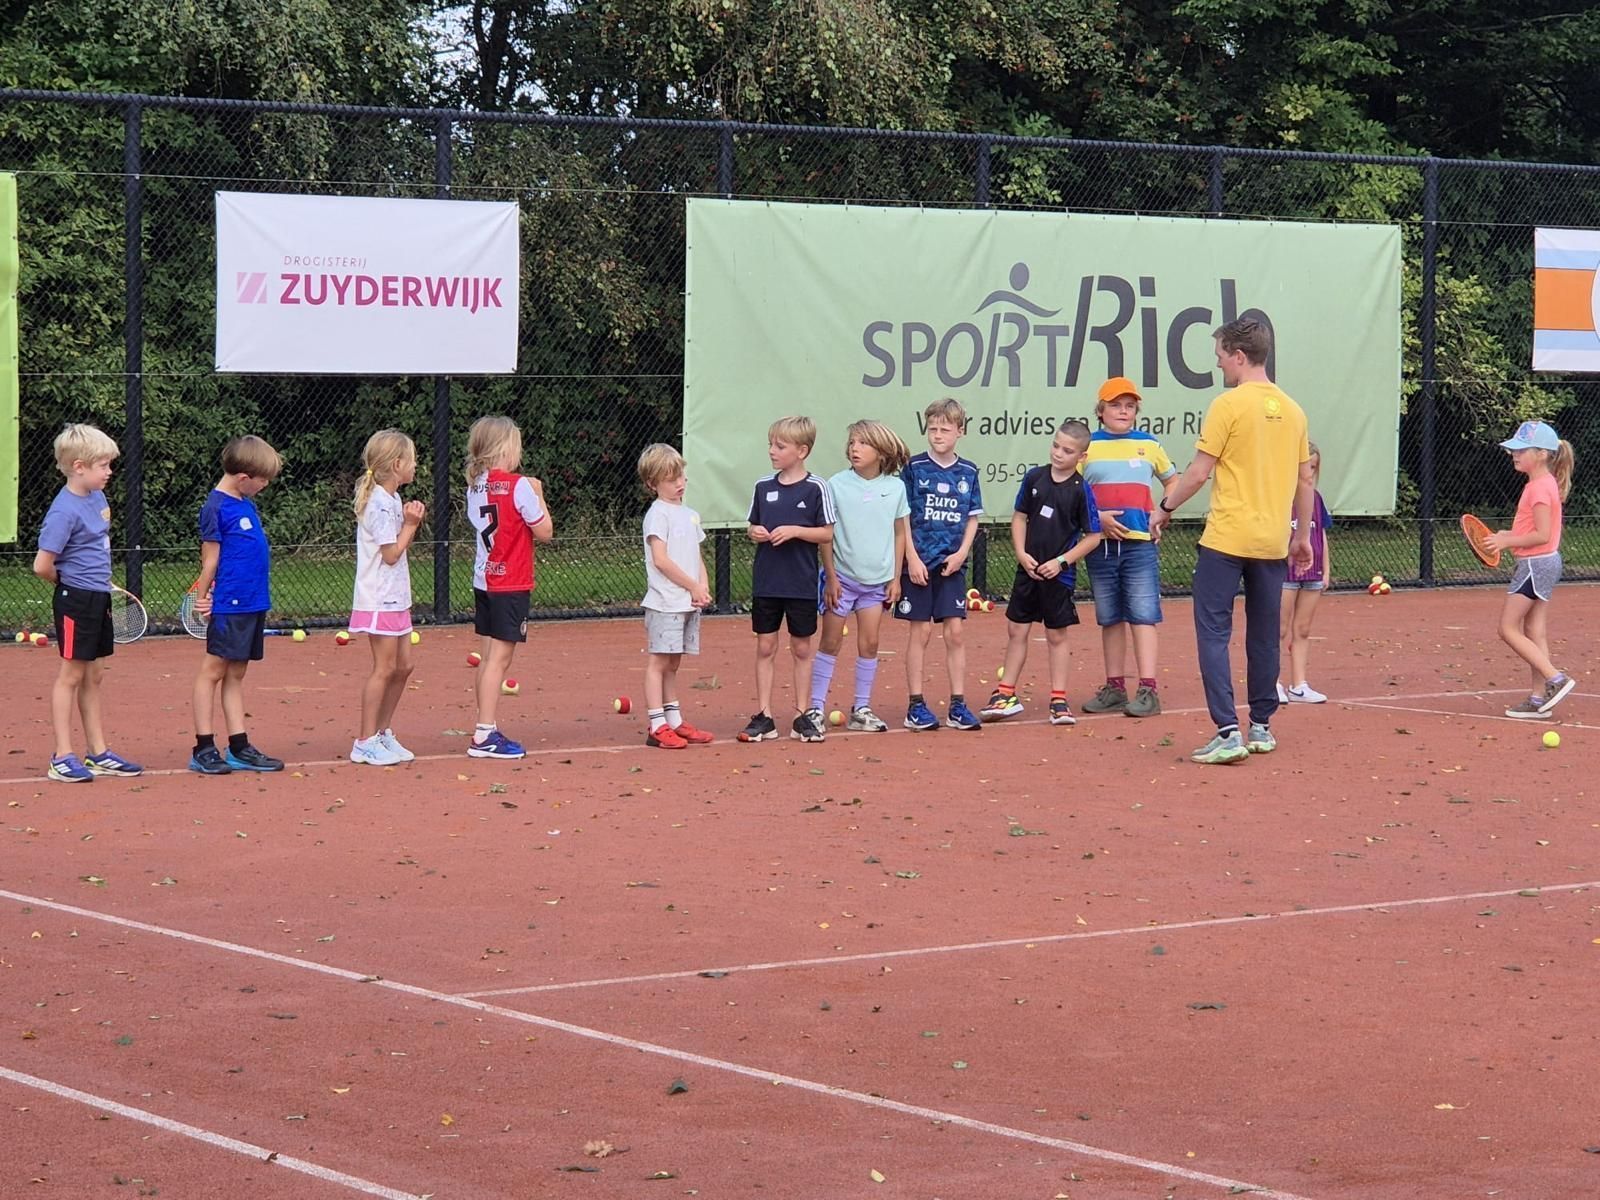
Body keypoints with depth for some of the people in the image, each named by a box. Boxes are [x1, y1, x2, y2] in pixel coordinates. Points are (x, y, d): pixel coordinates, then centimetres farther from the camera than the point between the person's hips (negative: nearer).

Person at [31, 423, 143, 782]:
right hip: (75, 602, -8)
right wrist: (67, 584, -4)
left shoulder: (97, 496, 7)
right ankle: (63, 758, 4)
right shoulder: (65, 510, -20)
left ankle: (98, 753, 20)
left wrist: (103, 582, 12)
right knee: (71, 674, -2)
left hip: (99, 599, 8)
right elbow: (43, 565, -22)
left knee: (93, 676, 13)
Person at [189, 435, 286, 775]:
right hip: (229, 606, -8)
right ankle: (204, 749, 2)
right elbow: (210, 558, -11)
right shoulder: (216, 507, -12)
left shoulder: (246, 504, 13)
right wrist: (202, 598, -9)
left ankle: (239, 748, 14)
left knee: (236, 674, 12)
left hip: (253, 604, 8)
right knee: (213, 670, -2)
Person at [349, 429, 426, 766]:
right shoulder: (380, 503, -17)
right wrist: (410, 524, -10)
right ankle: (366, 743, -2)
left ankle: (384, 734, 22)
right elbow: (391, 554, -18)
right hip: (379, 599, -10)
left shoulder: (391, 499, 13)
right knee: (384, 668, -7)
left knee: (402, 665, 13)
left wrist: (410, 521, 5)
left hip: (395, 597, 10)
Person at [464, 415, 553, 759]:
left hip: (484, 580, 8)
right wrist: (538, 494, 1)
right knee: (499, 658, -7)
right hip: (511, 585, -8)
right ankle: (485, 735, -9)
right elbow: (544, 531, -11)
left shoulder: (475, 485, 7)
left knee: (489, 656, 13)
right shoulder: (519, 486, -15)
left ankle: (485, 730, 18)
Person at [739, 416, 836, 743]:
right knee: (765, 646, 5)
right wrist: (755, 533, -7)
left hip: (802, 584, -3)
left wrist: (794, 531, -17)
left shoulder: (815, 488, -6)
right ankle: (763, 716, 9)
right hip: (767, 581, 3)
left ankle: (804, 716, 15)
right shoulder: (763, 487, 5)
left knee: (802, 648, 7)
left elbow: (827, 533, -5)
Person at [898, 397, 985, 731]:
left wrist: (961, 553, -4)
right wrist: (913, 559, -11)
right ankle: (916, 705, 6)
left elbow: (972, 519, 10)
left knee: (955, 632, 2)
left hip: (952, 564, 3)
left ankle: (957, 706, 7)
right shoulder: (914, 468, -3)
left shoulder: (968, 473, 6)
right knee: (920, 631, 0)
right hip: (919, 563, -3)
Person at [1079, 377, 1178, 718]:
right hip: (1100, 545, 1)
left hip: (1140, 542, -1)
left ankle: (1148, 690, -10)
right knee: (1110, 619, 8)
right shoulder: (1088, 446, 6)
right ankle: (1114, 688, 15)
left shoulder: (1148, 444, 8)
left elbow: (1172, 480, 20)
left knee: (1143, 616, -7)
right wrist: (1097, 517, -11)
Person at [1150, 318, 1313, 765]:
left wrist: (1164, 508, 5)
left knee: (1213, 632, -3)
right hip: (1274, 540, 6)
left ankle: (1228, 732, -12)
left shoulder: (1229, 404, -11)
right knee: (1263, 635, 15)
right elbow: (1305, 480, 13)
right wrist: (1302, 535, 23)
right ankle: (1261, 727, 22)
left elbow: (1199, 472, -10)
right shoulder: (1291, 409, 8)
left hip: (1226, 539, -6)